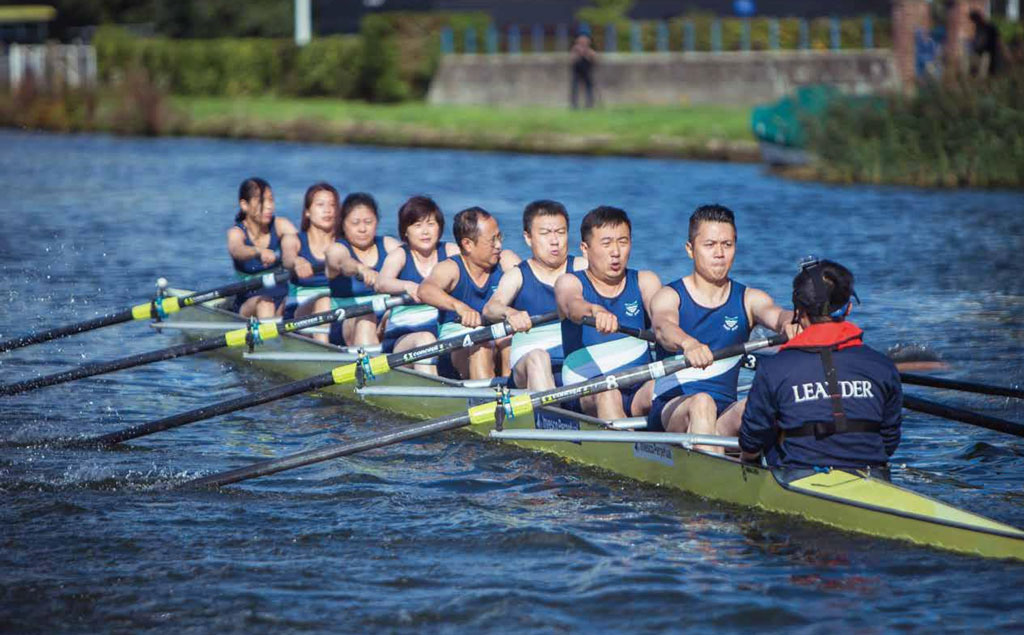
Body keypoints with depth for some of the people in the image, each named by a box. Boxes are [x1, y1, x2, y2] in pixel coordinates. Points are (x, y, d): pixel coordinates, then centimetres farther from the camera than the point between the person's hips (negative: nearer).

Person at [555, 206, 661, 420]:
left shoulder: (644, 282, 15)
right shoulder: (570, 282, 6)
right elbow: (573, 306, -20)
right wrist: (596, 311, -46)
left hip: (639, 392, 2)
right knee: (605, 392, -36)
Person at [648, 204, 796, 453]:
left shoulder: (749, 300, 11)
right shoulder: (670, 296, 2)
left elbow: (776, 314, -12)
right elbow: (662, 327, -22)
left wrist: (789, 323, -39)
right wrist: (688, 343, -47)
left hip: (725, 414, 3)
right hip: (670, 409, -3)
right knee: (702, 403, -36)